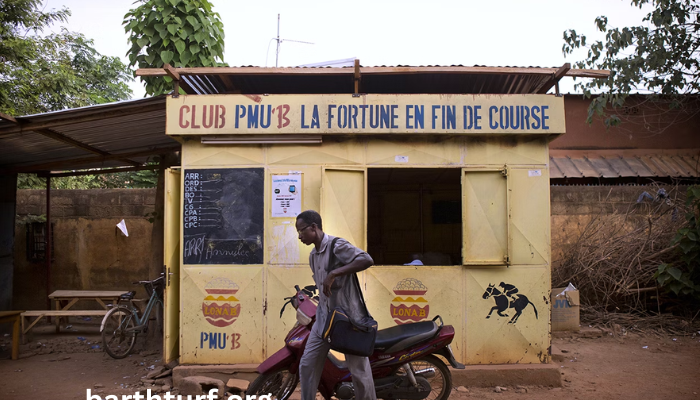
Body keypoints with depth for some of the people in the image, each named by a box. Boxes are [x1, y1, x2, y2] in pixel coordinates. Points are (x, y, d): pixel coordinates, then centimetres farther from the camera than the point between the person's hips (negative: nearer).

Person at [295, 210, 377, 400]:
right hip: (324, 319, 8)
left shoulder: (337, 245, -14)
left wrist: (334, 274, -31)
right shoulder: (312, 256, 11)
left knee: (359, 370, 2)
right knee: (307, 365, 8)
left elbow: (367, 260, -28)